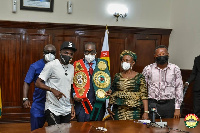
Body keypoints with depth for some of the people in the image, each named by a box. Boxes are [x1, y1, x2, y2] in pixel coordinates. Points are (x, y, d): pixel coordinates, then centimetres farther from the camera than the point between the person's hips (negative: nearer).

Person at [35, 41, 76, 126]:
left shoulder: (71, 68, 12)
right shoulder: (51, 65, -9)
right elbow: (38, 83, -12)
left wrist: (71, 105, 13)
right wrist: (53, 90, -24)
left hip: (67, 110, 6)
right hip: (53, 109, -6)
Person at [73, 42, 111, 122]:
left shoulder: (102, 64, 8)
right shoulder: (77, 65, 5)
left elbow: (107, 81, 12)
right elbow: (72, 82, 7)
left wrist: (108, 91, -6)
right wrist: (74, 94, -8)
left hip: (98, 103, 1)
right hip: (82, 103, -1)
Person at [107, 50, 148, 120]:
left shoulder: (139, 77, 0)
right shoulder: (117, 76, 9)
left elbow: (144, 96, -4)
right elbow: (112, 94, 12)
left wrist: (146, 112, -11)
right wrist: (109, 107, 1)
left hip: (133, 112, -2)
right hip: (118, 111, 2)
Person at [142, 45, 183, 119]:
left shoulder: (175, 69, 1)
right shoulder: (148, 69, 0)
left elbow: (179, 88, 5)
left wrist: (177, 108, 1)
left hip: (169, 104, 1)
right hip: (152, 104, 0)